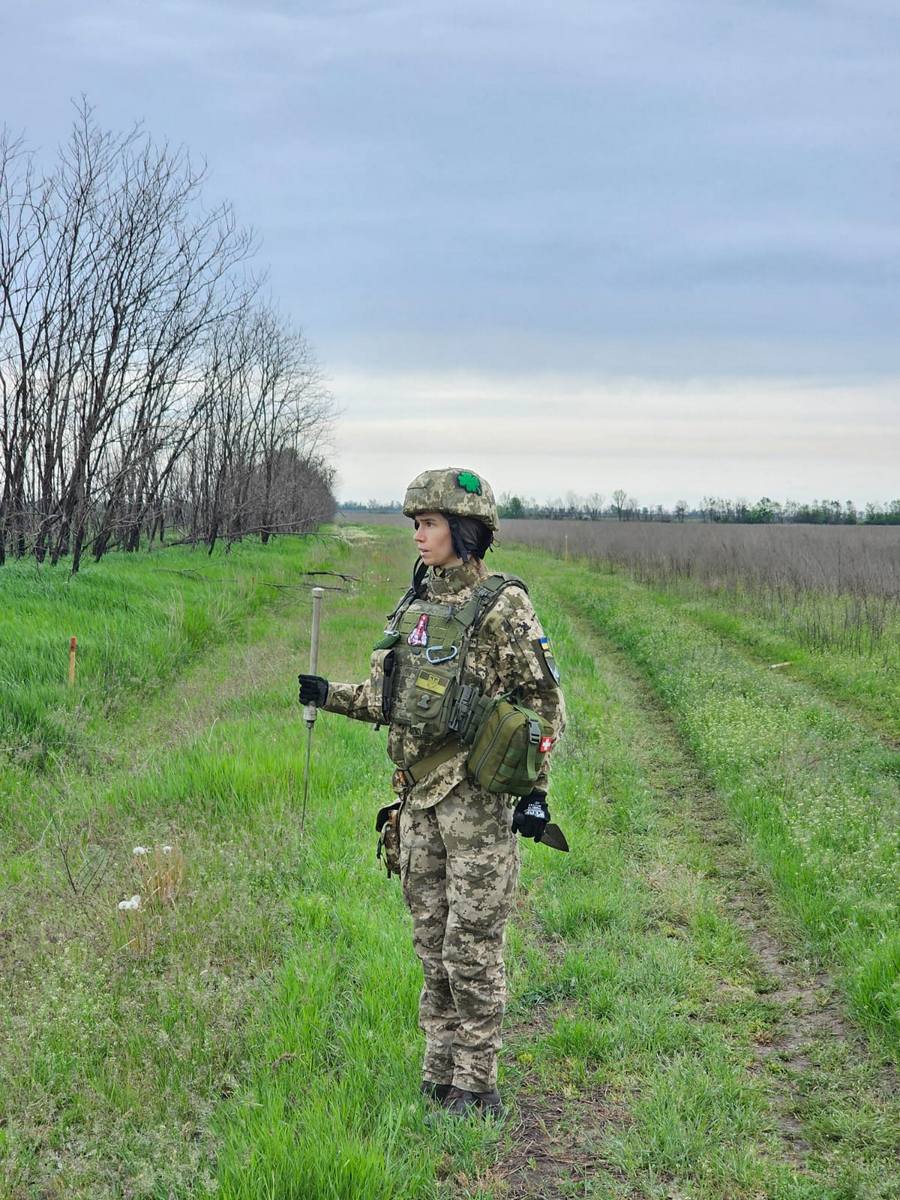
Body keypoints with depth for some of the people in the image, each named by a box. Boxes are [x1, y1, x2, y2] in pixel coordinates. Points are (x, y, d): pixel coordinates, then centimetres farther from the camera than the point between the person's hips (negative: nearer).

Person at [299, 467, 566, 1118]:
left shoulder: (502, 607, -9)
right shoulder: (417, 604, 11)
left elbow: (546, 705, -7)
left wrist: (536, 790, -11)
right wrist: (332, 696, 9)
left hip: (478, 797, -7)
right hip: (420, 796, 7)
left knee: (472, 948, -1)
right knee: (433, 947, 13)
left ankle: (476, 1087, 10)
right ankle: (439, 1079, 23)